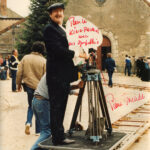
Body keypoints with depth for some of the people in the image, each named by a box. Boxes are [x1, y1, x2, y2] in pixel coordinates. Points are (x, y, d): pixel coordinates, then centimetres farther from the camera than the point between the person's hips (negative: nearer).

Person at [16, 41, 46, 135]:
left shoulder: (25, 58, 0)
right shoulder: (43, 61, -10)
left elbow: (19, 73, 2)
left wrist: (19, 84, 14)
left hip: (29, 86, 3)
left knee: (31, 106, 21)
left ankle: (28, 122, -3)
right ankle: (38, 130, 14)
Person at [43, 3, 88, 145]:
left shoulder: (62, 29, 21)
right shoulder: (49, 29, -9)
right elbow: (58, 50, -19)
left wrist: (76, 68, 20)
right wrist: (78, 54, -14)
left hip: (64, 75, 9)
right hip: (56, 75, -9)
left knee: (60, 107, 13)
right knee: (56, 107, -5)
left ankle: (59, 136, 21)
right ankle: (58, 138, 1)